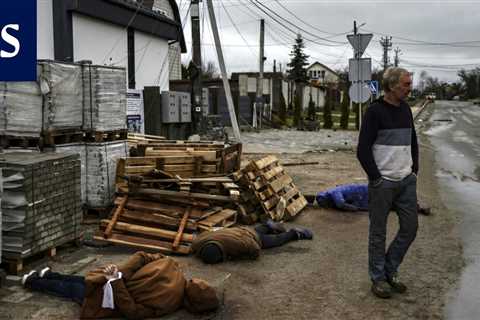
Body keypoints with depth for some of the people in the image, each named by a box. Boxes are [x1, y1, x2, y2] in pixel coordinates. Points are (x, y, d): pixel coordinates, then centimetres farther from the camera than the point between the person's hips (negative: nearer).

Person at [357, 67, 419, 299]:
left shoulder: (405, 109, 11)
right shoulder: (375, 111, -11)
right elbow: (363, 150, -13)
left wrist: (414, 170, 14)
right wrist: (376, 178, -13)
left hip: (407, 181, 7)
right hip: (383, 183, -7)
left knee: (410, 227, 8)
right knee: (378, 232, 3)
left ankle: (390, 271, 25)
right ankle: (378, 278, 18)